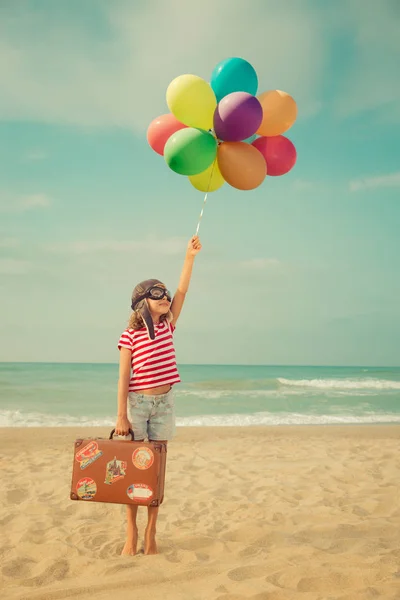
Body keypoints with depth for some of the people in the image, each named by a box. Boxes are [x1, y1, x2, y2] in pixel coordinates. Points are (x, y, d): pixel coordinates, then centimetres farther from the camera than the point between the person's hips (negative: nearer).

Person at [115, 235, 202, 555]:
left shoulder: (167, 326, 7)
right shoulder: (130, 336, -6)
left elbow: (181, 293, 2)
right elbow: (124, 378, -7)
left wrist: (189, 258, 1)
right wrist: (121, 417, -10)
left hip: (164, 403, 4)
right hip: (137, 403, -4)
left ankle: (151, 534, 16)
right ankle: (132, 534, 15)